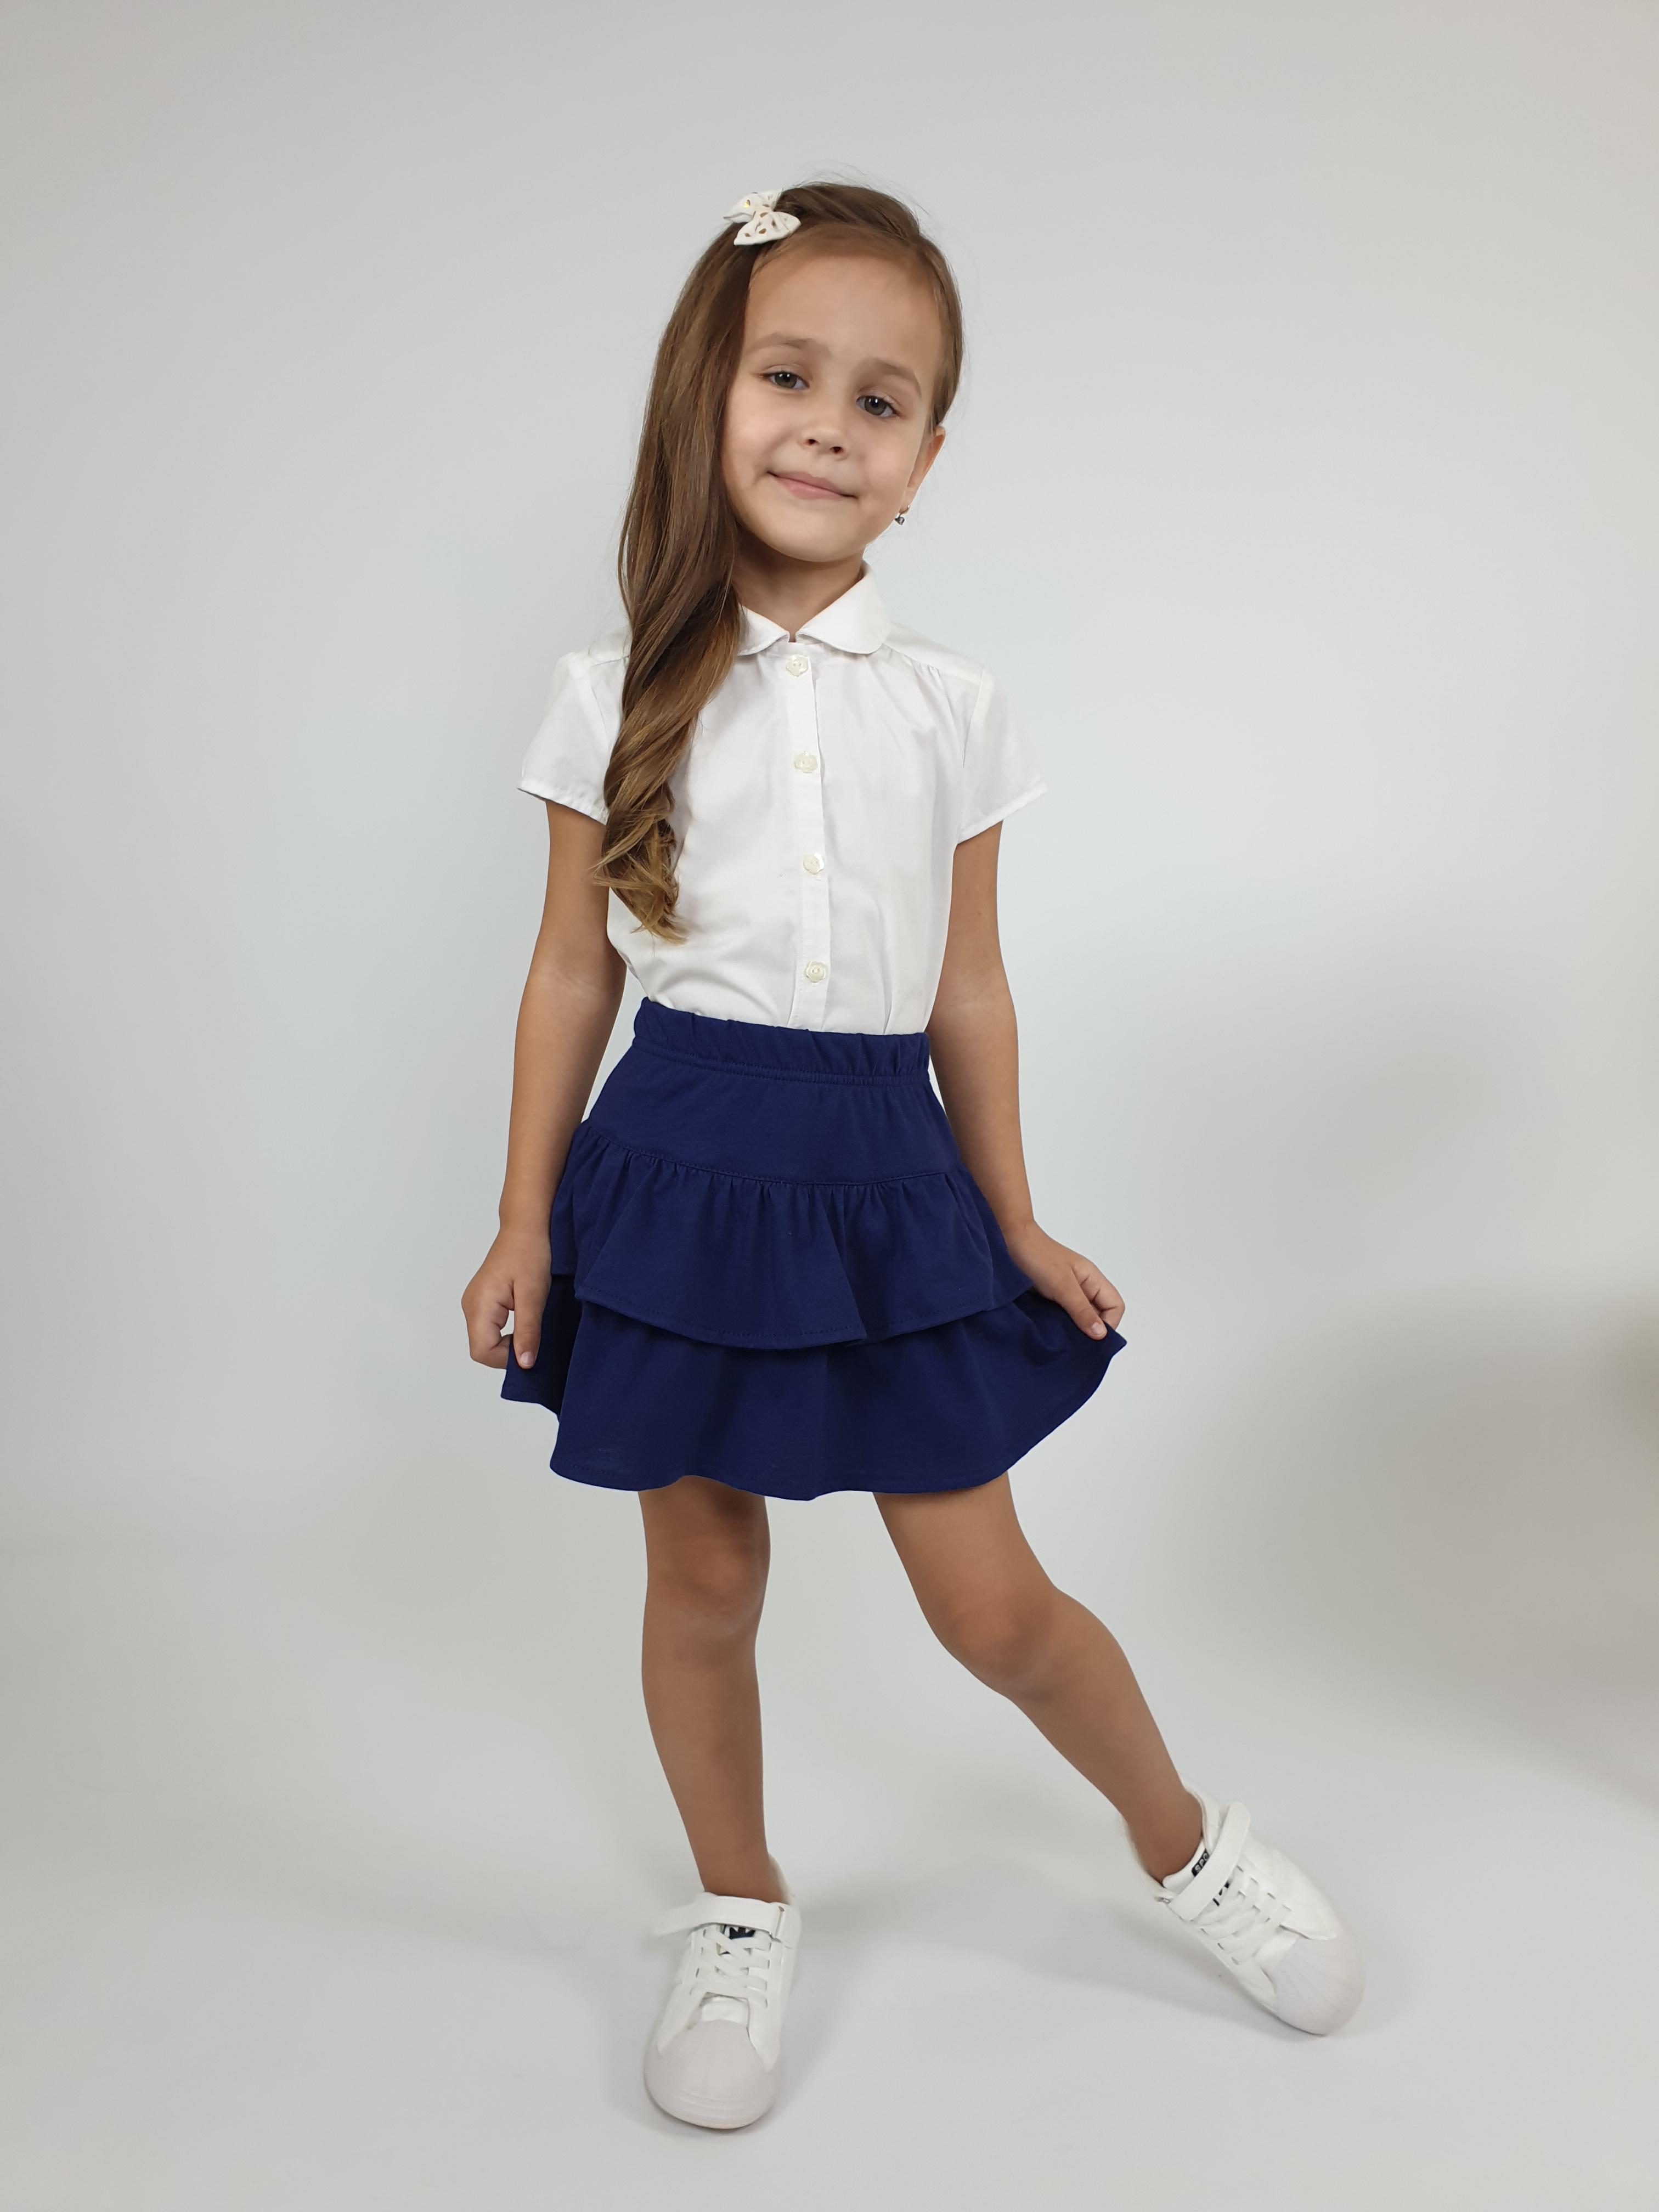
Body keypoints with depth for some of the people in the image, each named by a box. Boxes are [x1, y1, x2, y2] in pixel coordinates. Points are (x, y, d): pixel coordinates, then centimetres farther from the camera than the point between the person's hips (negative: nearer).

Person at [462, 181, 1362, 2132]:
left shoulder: (952, 710, 2)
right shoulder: (619, 698, -1)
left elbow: (967, 989, 7)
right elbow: (571, 974, 4)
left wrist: (1016, 1224, 10)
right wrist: (526, 1221, 4)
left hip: (883, 1177, 0)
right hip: (678, 1167, 0)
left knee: (993, 1604, 6)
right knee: (704, 1578, 12)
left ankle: (1187, 1844, 35)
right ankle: (739, 1916, 38)